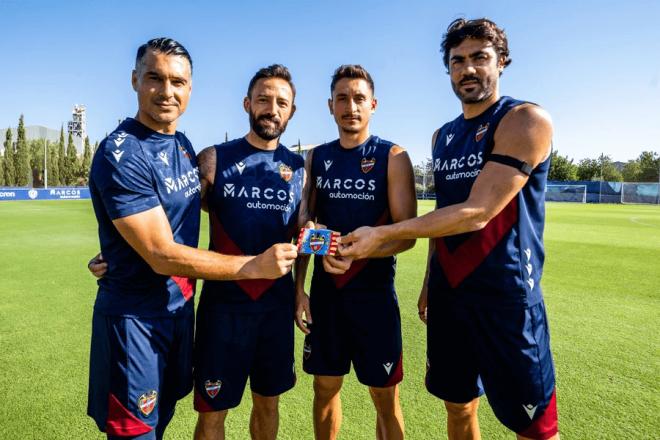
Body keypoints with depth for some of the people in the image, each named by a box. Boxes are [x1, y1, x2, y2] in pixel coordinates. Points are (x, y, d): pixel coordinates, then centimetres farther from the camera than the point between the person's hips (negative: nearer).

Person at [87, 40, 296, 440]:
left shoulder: (184, 145, 5)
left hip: (180, 306, 7)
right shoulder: (120, 156, -20)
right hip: (135, 316, -7)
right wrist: (254, 266, -23)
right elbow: (162, 255, -24)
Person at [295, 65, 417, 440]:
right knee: (325, 387, 16)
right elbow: (305, 226, 9)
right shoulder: (317, 158, 6)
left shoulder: (393, 157, -6)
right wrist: (299, 287, 3)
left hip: (374, 291, -3)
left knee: (385, 397, 9)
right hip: (325, 290, 4)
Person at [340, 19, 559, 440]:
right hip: (448, 293, 6)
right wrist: (429, 282, 14)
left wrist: (382, 234, -23)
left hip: (506, 296, -6)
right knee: (458, 405, 18)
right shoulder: (443, 136, 11)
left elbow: (477, 213, -21)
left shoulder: (527, 120, -11)